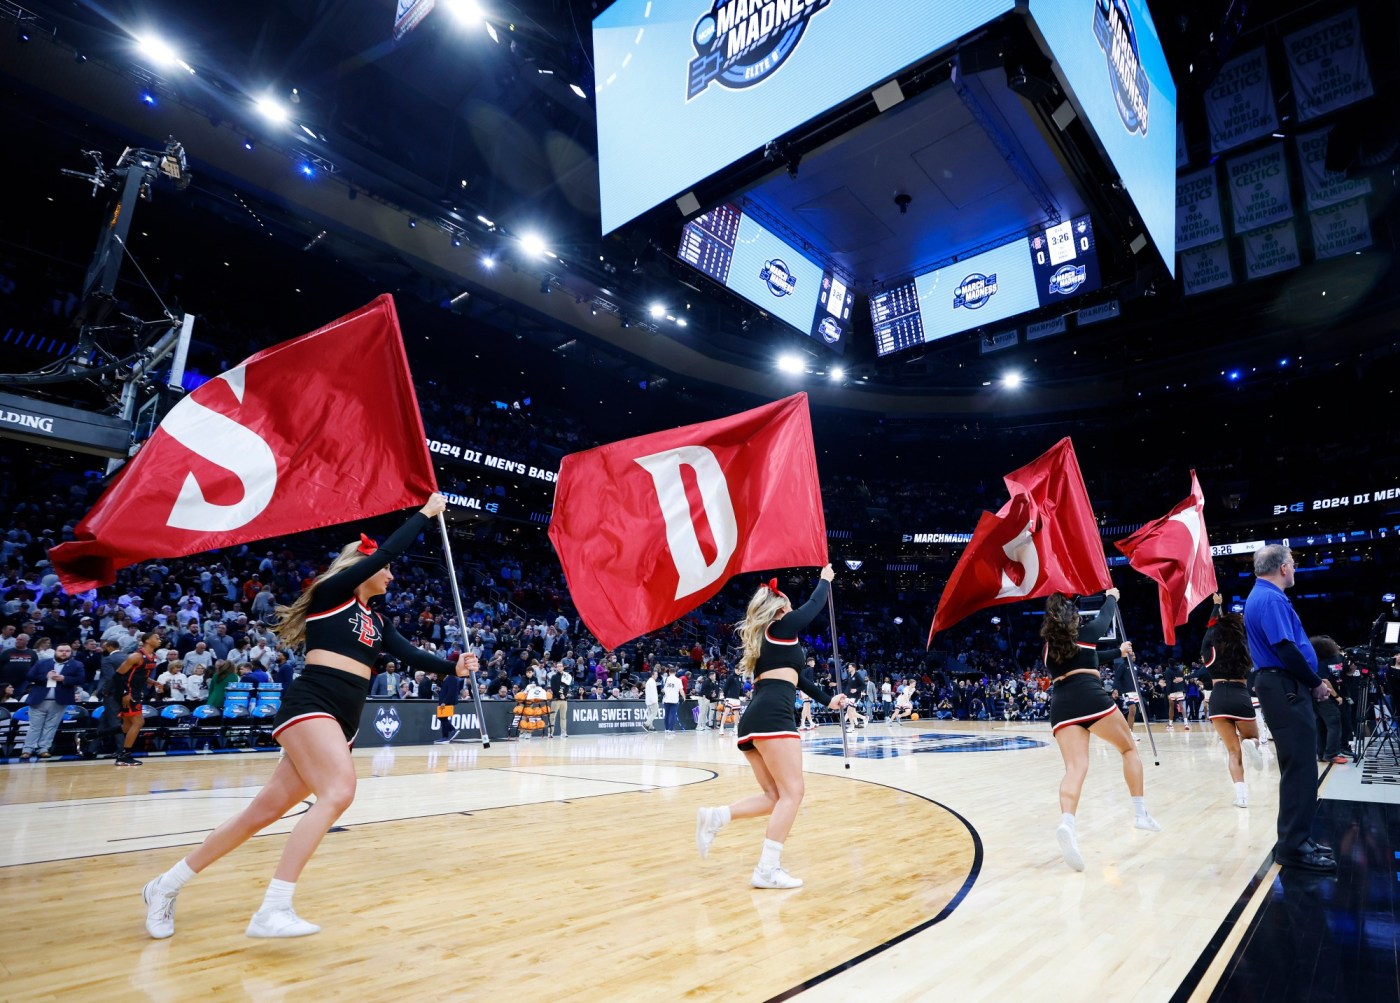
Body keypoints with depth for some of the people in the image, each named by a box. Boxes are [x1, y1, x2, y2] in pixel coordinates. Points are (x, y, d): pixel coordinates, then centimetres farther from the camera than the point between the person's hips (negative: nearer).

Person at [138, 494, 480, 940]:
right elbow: (385, 552, -8)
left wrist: (454, 666, -3)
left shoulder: (377, 622, 21)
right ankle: (273, 910, -21)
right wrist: (425, 513, -2)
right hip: (311, 703, -8)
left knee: (267, 809, 8)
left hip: (344, 721, 8)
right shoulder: (331, 593, 0)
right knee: (339, 791, -26)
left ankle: (166, 886, 24)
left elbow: (410, 656, 12)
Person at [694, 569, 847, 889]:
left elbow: (796, 677, 35)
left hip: (752, 721, 9)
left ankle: (716, 817, -2)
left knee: (775, 796, 11)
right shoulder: (781, 627, 6)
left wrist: (827, 700, 41)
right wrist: (826, 579, 36)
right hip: (772, 717, -9)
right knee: (791, 793, -7)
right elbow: (814, 605, 18)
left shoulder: (763, 640, 29)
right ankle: (767, 870, -12)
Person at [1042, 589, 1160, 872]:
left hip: (1060, 705, 3)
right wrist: (1112, 596, 56)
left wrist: (1118, 651, 52)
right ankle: (1140, 813, 18)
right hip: (1091, 698, -2)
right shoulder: (1086, 633, 14)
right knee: (1129, 748, 22)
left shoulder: (1048, 649, 25)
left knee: (1076, 767, -12)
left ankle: (1066, 822, -37)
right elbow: (1106, 615, 35)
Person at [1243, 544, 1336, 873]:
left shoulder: (1264, 596, 18)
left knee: (1300, 766, 16)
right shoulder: (1270, 598, -15)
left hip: (1285, 687, 11)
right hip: (1286, 689, -11)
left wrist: (1313, 680, 12)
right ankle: (1294, 846, -2)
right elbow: (1286, 650, -21)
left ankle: (1297, 836, 23)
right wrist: (1316, 683, -8)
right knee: (1300, 767, -8)